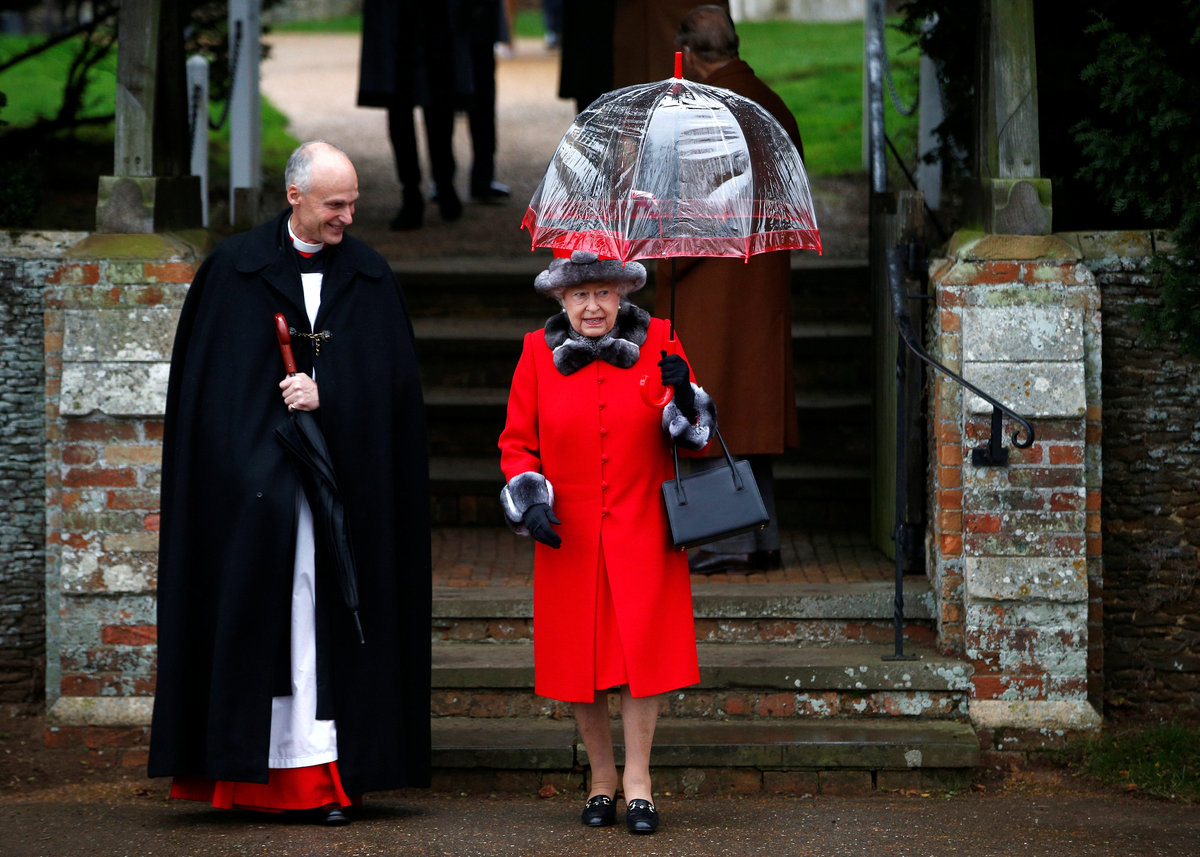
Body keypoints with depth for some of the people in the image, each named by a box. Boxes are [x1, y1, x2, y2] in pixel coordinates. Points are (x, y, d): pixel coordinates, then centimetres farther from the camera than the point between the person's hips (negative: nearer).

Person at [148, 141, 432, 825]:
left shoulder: (371, 277, 8)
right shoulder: (234, 269, 3)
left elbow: (391, 383, 4)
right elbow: (206, 383, 3)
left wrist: (326, 396, -11)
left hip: (341, 475, 1)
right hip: (250, 479, -1)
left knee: (325, 618, -2)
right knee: (252, 608, -3)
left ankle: (322, 771, -3)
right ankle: (248, 768, 1)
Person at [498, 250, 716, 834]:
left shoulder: (657, 343, 1)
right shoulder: (538, 353, 2)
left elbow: (694, 437, 6)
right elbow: (516, 442, 7)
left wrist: (683, 398, -15)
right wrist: (531, 502, -10)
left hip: (642, 532, -1)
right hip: (568, 538, 1)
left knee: (642, 648, -5)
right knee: (578, 656, 4)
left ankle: (637, 779, 7)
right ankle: (602, 776, 20)